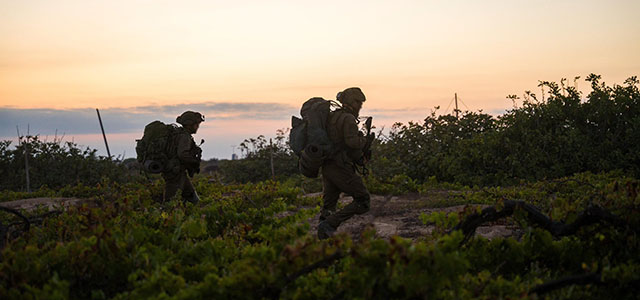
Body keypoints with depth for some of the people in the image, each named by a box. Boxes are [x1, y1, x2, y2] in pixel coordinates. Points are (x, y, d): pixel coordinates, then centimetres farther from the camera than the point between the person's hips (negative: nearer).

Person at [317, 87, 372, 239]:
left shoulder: (331, 116, 15)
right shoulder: (348, 119, -11)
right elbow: (352, 141, -24)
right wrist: (364, 139, -3)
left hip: (327, 166, 9)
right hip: (341, 168, -9)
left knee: (328, 208, 14)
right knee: (362, 200, 1)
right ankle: (330, 224, -9)